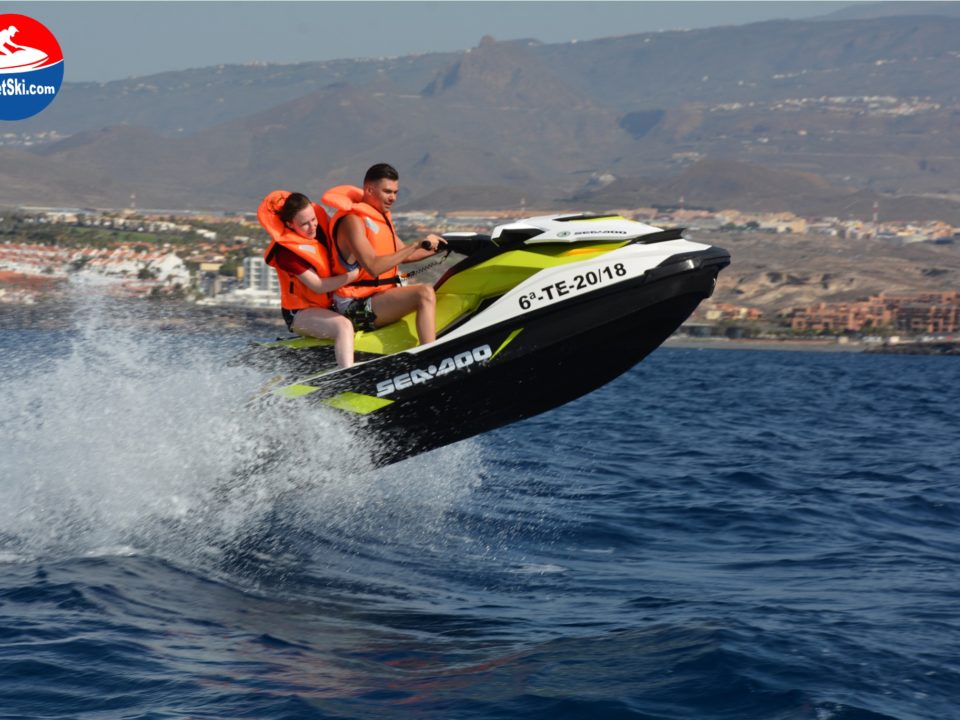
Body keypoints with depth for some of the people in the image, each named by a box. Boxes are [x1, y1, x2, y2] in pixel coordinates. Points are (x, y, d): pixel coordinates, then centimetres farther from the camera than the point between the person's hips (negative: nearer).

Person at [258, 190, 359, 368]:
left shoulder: (321, 229, 0)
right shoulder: (286, 250, -19)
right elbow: (318, 286, -22)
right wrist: (356, 273, -27)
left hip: (329, 305, 8)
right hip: (300, 313, -8)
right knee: (343, 326, -34)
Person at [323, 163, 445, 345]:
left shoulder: (381, 217, 15)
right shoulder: (353, 220, -15)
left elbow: (402, 254, 25)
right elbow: (373, 267, -27)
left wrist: (436, 249, 13)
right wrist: (418, 245, -27)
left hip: (382, 295, 11)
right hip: (357, 306, -11)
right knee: (425, 293, -29)